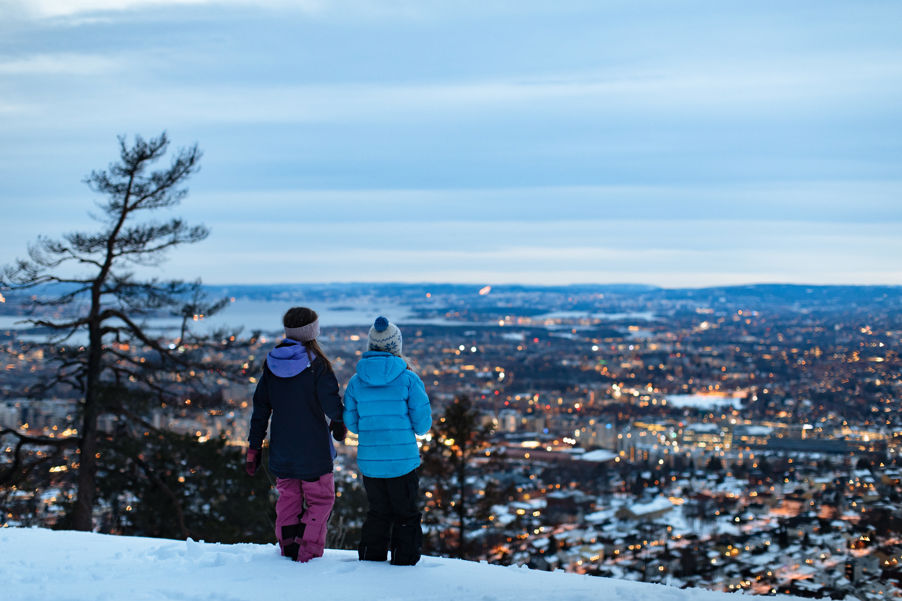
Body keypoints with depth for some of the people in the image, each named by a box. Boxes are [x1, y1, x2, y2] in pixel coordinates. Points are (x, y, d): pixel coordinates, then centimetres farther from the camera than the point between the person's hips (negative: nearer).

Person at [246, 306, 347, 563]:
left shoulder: (271, 363, 2)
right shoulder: (316, 364, -14)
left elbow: (260, 407, 4)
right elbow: (332, 404, -13)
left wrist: (254, 448, 9)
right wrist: (339, 424, 9)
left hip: (281, 451, 5)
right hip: (313, 449, -5)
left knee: (288, 498, 17)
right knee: (320, 501, 7)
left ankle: (288, 548, 16)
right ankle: (307, 556, 1)